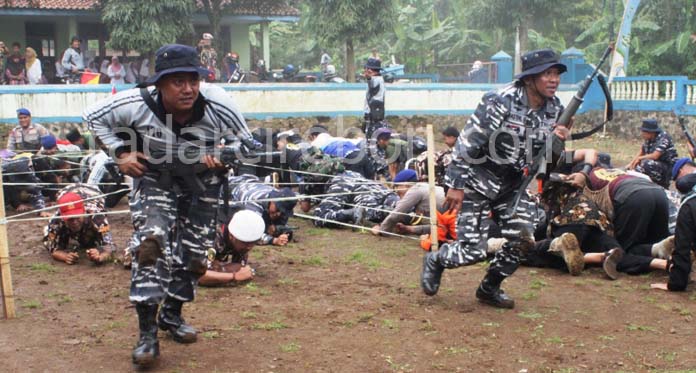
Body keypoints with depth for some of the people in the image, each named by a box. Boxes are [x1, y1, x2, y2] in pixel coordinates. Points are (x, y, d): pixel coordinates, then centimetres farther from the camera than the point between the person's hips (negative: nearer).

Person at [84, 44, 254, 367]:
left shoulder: (219, 105, -28)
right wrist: (120, 153, -18)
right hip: (153, 175, -2)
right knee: (151, 240, -21)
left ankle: (172, 314, 33)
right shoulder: (138, 103, -28)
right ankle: (148, 331, -13)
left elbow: (246, 144, -11)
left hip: (202, 180, 2)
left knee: (192, 251, 8)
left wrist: (224, 158, -30)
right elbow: (93, 117, -10)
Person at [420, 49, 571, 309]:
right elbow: (467, 144, -19)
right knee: (473, 250, -9)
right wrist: (456, 185, -18)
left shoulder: (555, 110, -2)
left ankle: (489, 288, 17)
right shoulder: (499, 103, -22)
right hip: (478, 181, -6)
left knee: (523, 238, -7)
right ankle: (435, 261, 24)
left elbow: (545, 158, 8)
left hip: (512, 184, 6)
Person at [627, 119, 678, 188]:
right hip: (656, 165, 8)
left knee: (646, 163, -31)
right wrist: (631, 164, -3)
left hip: (668, 167, -8)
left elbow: (655, 156, -27)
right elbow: (641, 152, 11)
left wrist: (639, 158, -14)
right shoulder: (648, 139, 2)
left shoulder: (663, 137, -20)